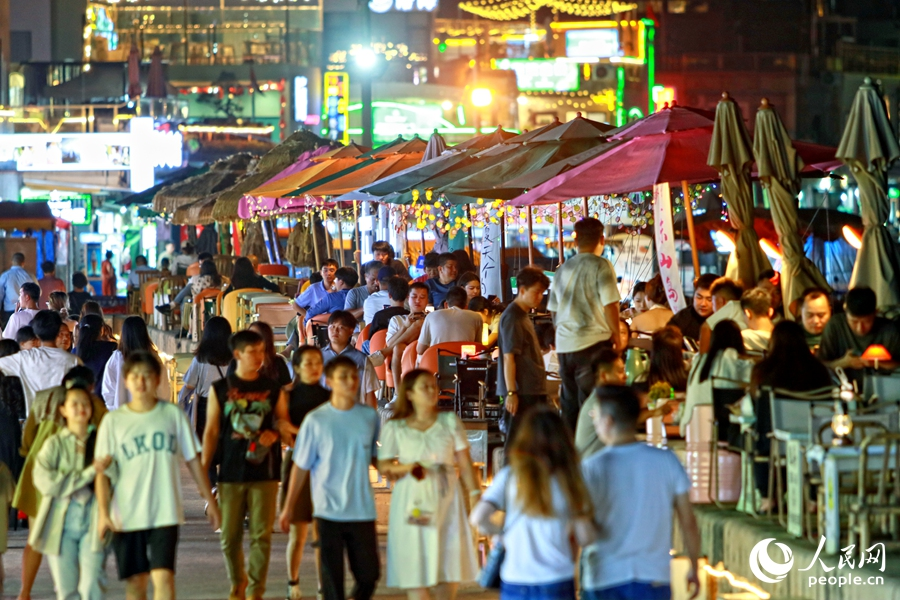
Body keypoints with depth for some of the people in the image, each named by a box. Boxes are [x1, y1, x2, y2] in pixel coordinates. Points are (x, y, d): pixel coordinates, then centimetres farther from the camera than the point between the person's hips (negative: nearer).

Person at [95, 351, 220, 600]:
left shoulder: (173, 414, 4)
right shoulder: (113, 421, 1)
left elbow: (193, 460, 10)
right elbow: (103, 470, -1)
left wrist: (210, 500, 10)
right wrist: (103, 513, -10)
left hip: (165, 512, -1)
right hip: (126, 515, 1)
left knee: (163, 576, -12)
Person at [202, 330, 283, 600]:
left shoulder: (272, 388, 6)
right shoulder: (220, 389, 5)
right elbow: (211, 432, 7)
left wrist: (274, 434, -10)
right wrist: (204, 471, 3)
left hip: (264, 472, 0)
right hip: (231, 473, 0)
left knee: (261, 535, -4)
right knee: (230, 537, 4)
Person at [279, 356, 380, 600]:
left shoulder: (370, 417, 4)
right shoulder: (316, 420, -4)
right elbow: (301, 466, 2)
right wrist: (288, 507, 4)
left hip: (363, 511, 3)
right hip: (328, 512, -3)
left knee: (369, 574, 6)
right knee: (332, 578, 0)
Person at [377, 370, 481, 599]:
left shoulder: (450, 422, 5)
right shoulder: (395, 428, 1)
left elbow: (465, 463, 4)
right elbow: (383, 466, -1)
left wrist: (476, 495, -4)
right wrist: (406, 467, -20)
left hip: (446, 501, 2)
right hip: (412, 502, -2)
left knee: (450, 562, 2)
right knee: (415, 565, -3)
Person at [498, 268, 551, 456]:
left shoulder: (524, 315, 17)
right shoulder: (512, 317, -12)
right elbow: (508, 357, -17)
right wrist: (511, 393, -21)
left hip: (532, 391, 10)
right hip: (521, 391, -10)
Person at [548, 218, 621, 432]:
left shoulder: (563, 269, 12)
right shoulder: (601, 266, -7)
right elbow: (610, 305, -12)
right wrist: (616, 336, 1)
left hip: (564, 345, 6)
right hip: (593, 343, -6)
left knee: (569, 405, 11)